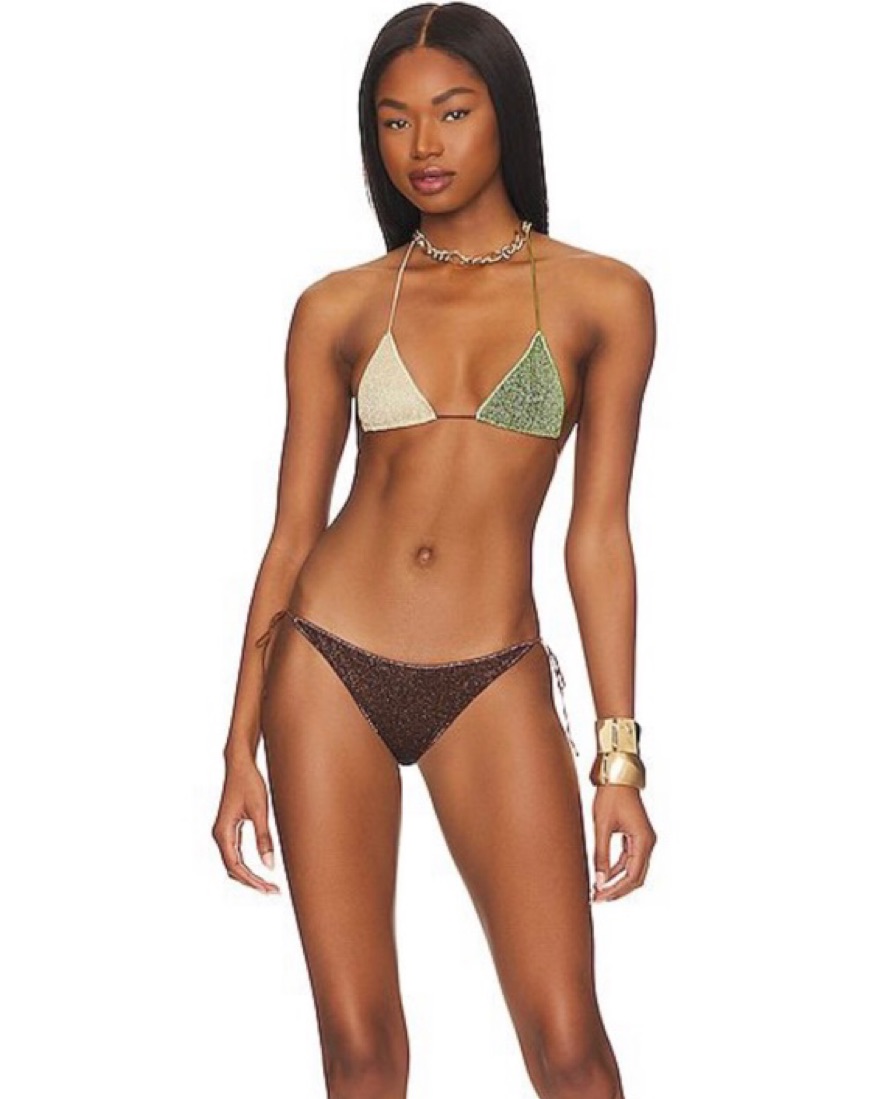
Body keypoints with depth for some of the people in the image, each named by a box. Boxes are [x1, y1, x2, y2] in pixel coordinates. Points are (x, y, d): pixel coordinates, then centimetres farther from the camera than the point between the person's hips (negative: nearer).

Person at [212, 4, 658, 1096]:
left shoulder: (602, 297, 4)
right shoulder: (338, 309, 6)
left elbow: (599, 533, 2)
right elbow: (292, 534, 8)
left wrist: (620, 757, -1)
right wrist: (240, 750, 5)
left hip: (493, 683, -1)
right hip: (327, 668, 1)